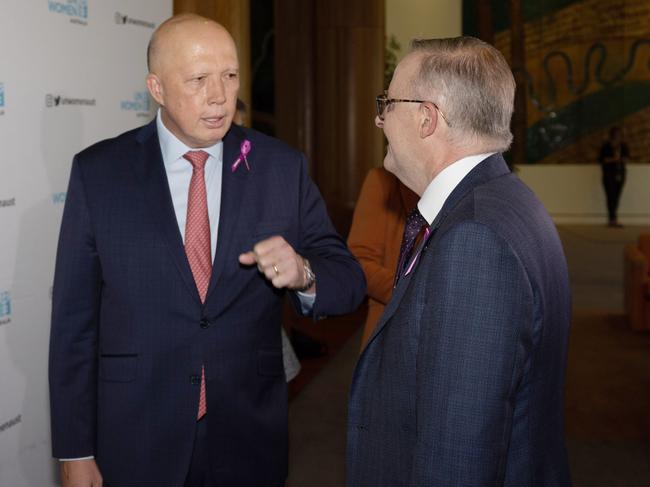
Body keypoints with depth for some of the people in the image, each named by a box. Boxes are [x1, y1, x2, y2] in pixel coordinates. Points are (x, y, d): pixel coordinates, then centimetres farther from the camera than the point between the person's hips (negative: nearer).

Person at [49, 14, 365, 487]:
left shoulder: (283, 168, -3)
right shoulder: (99, 171, -6)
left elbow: (349, 281, -1)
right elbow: (75, 317, -4)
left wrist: (303, 273, -24)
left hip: (251, 438, 1)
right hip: (136, 444, -1)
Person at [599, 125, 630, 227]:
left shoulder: (623, 145, 7)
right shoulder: (606, 146, -7)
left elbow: (627, 157, 16)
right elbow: (601, 159, -7)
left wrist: (625, 159, -7)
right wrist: (612, 159, -20)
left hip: (620, 173, 5)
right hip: (609, 174, -5)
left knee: (617, 196, 4)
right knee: (611, 196, -11)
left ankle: (611, 219, 10)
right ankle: (612, 219, -13)